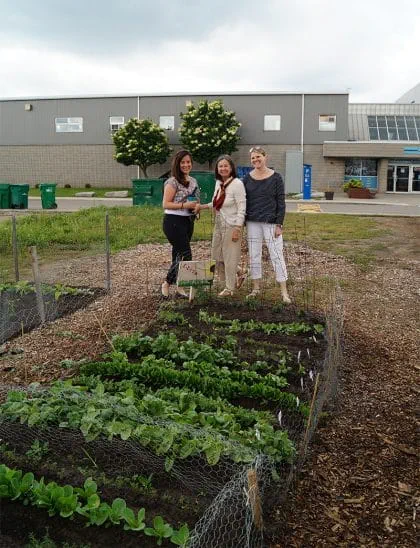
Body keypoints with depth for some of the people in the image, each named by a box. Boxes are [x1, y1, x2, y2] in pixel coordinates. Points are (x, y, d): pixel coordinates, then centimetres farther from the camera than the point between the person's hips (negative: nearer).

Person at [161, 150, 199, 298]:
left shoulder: (193, 181, 12)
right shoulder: (173, 182, -10)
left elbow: (195, 201, 23)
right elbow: (166, 204, -13)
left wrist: (197, 206, 0)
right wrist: (184, 205, -22)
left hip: (188, 221, 7)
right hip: (174, 221, -7)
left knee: (179, 254, 12)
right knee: (186, 255, -9)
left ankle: (178, 286, 19)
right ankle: (167, 283, 5)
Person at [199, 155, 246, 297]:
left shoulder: (237, 184, -14)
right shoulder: (218, 183, 8)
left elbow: (241, 208, -16)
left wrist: (237, 229, -20)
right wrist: (202, 206, 9)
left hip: (231, 226, -8)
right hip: (218, 225, 8)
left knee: (230, 257, 1)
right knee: (216, 257, 14)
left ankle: (229, 288, 16)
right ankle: (229, 281, 34)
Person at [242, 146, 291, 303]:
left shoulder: (275, 177, -2)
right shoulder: (247, 178, 6)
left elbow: (281, 202, -3)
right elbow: (243, 202, 10)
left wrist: (279, 224, -9)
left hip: (271, 223, -3)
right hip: (252, 223, 3)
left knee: (276, 255, -3)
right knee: (254, 256, 9)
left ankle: (284, 292, 2)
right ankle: (256, 288, 20)